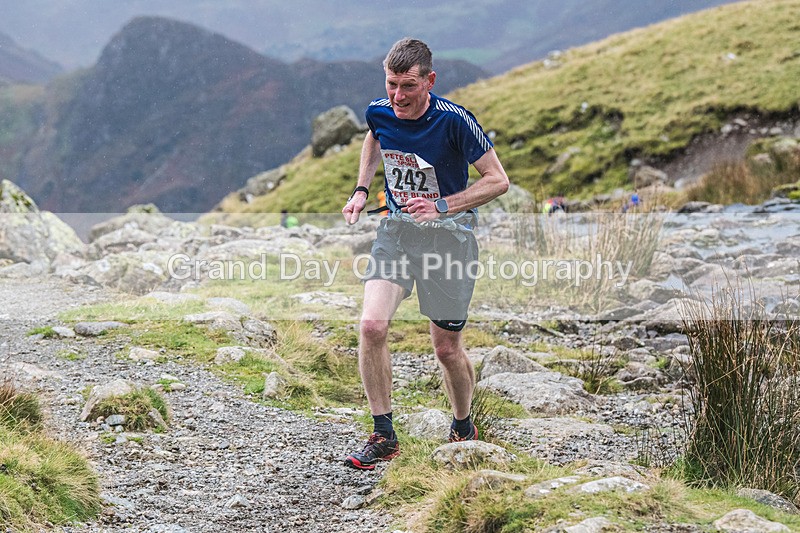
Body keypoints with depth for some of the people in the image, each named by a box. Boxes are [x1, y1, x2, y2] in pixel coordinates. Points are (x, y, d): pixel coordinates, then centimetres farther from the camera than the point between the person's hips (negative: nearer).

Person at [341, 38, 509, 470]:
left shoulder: (453, 120, -22)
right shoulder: (379, 112, -7)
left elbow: (498, 180, -14)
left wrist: (443, 206, -25)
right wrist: (361, 189, 8)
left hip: (448, 235, -3)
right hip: (396, 228, 4)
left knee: (447, 349, 5)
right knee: (371, 325, -17)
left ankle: (463, 429, 34)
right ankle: (383, 437, -5)